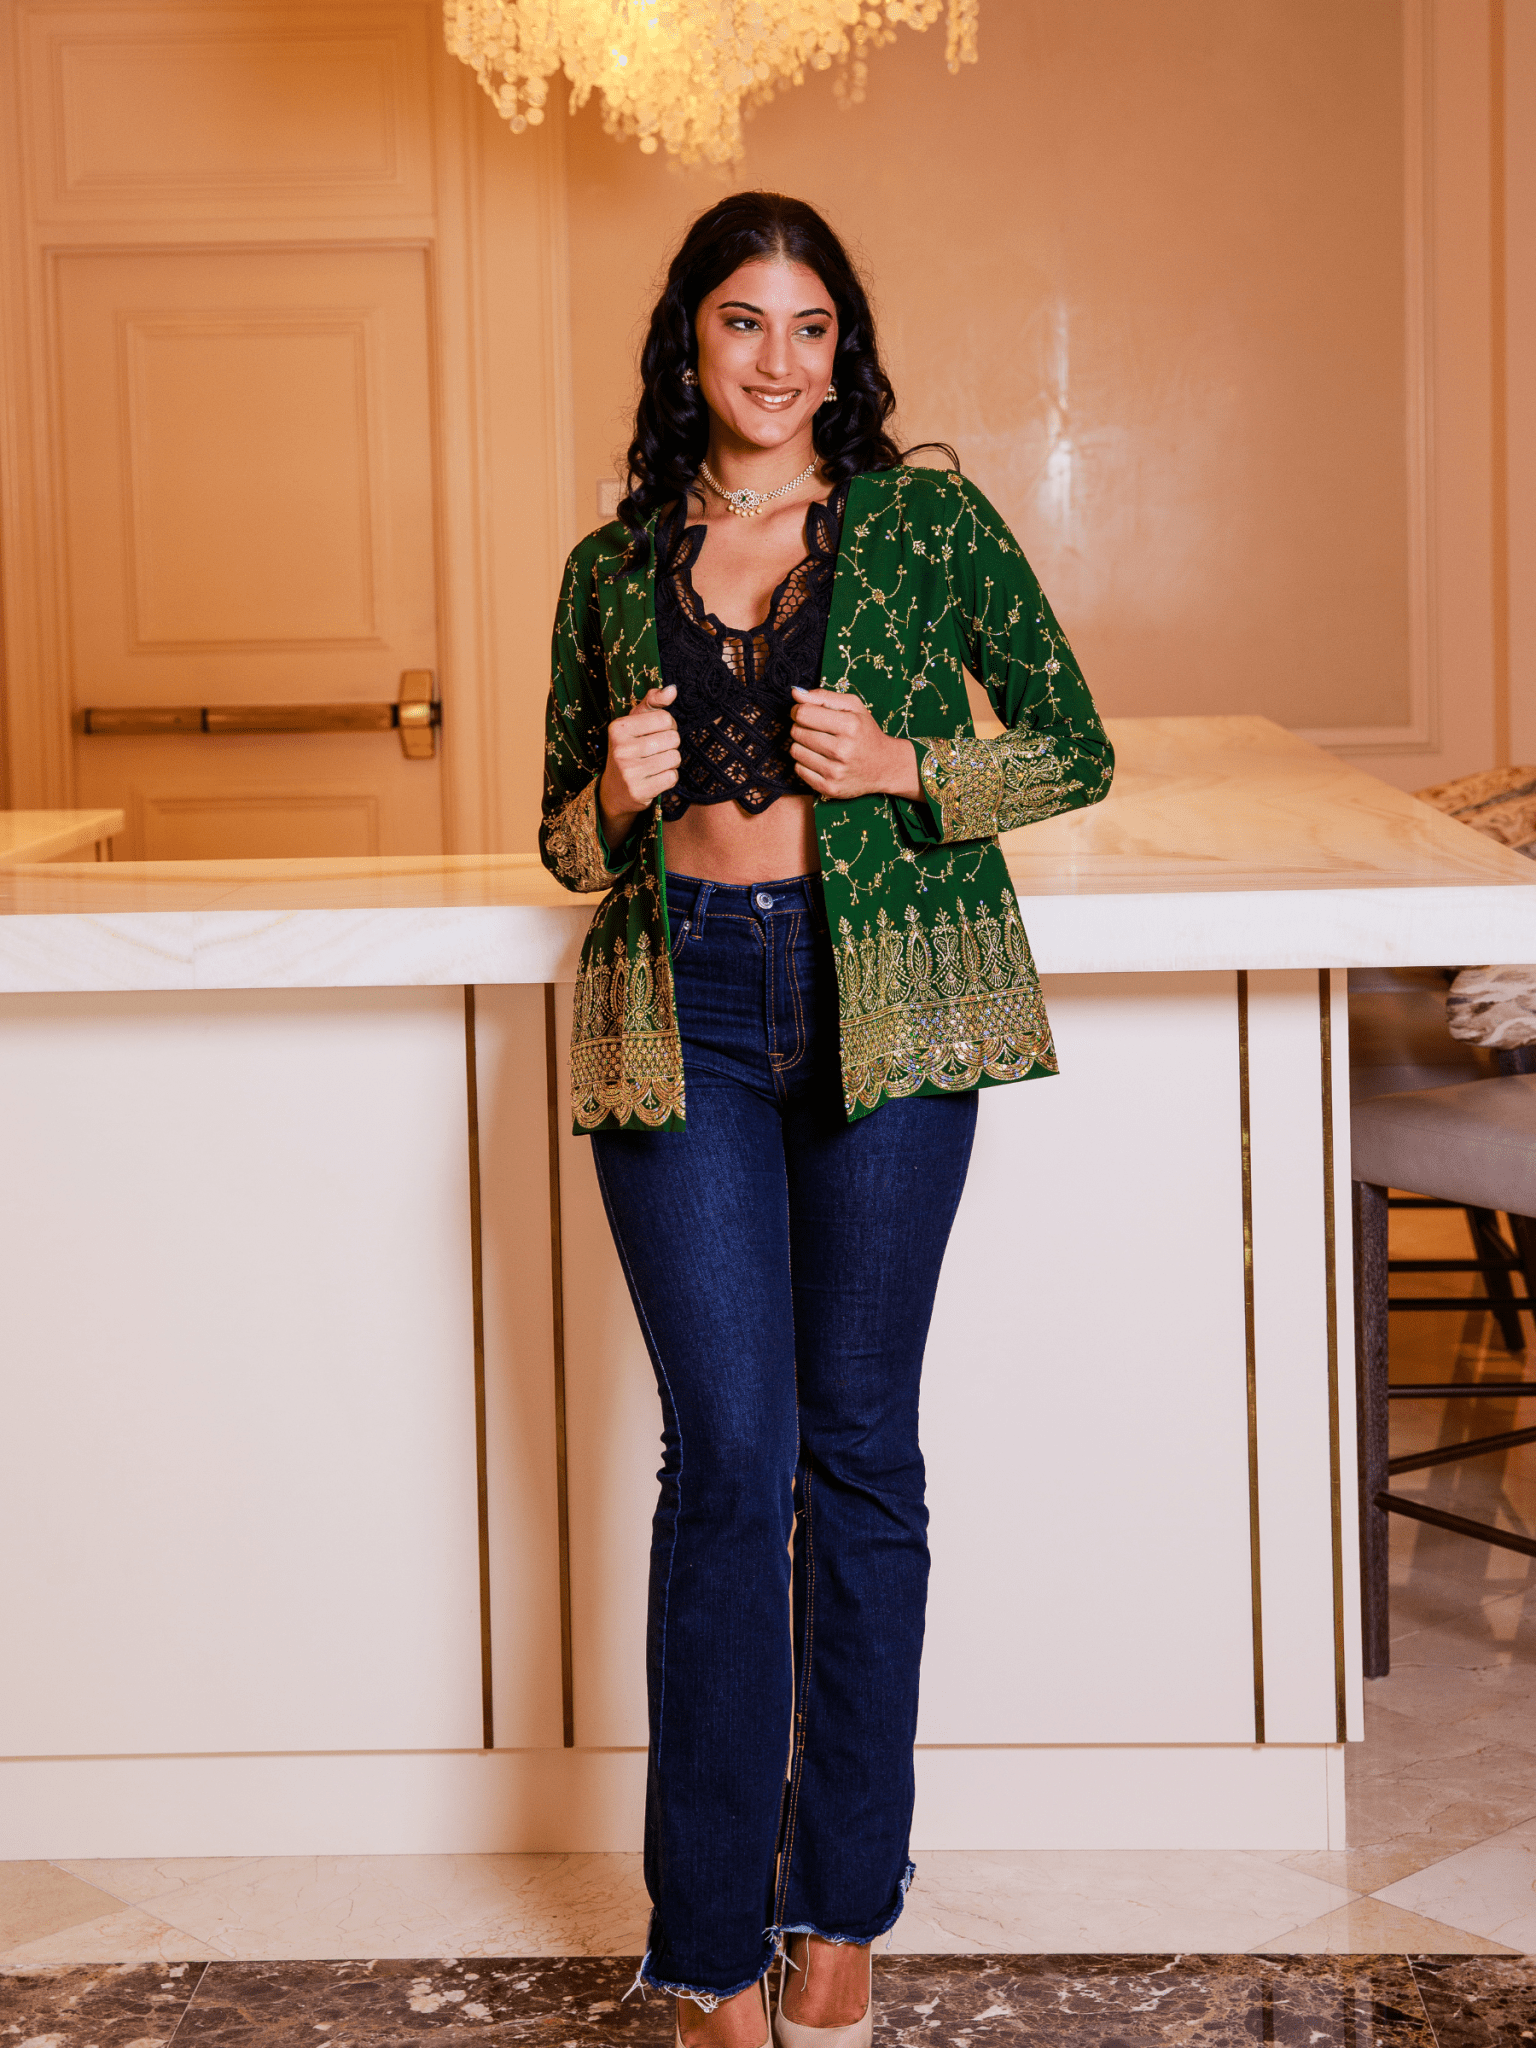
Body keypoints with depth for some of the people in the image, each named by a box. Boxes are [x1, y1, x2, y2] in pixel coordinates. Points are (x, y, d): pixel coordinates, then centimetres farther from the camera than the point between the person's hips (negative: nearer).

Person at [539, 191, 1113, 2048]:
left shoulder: (928, 524, 4)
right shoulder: (611, 568, 11)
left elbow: (1076, 750, 5)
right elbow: (565, 839, 17)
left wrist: (903, 768, -11)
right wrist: (617, 795, -5)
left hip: (884, 1003, -1)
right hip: (682, 1018, 1)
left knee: (858, 1449, 5)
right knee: (728, 1458, -3)